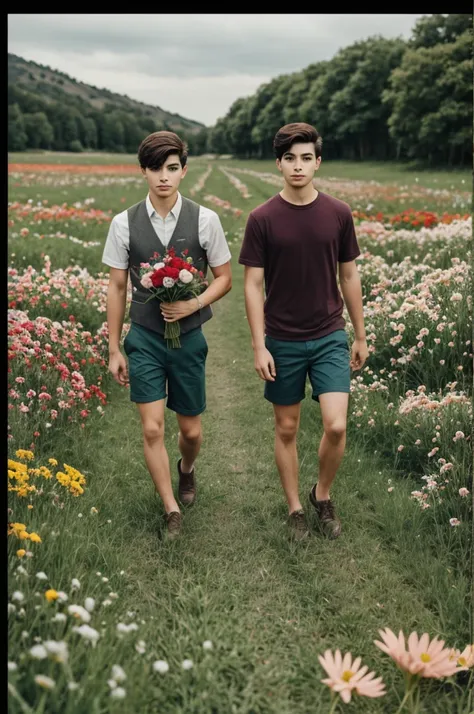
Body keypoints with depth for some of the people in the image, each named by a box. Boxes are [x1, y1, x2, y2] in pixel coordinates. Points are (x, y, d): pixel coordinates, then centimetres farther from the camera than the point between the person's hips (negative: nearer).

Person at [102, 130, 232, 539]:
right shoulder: (124, 223, -4)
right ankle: (172, 510, 12)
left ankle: (187, 470, 45)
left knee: (191, 429, 11)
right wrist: (114, 350, 3)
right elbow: (116, 288, 2)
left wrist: (194, 305, -17)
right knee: (152, 430, -4)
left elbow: (224, 278, 3)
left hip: (189, 338, 0)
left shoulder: (204, 220, -7)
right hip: (144, 338, 0)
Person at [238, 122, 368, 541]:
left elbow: (349, 276, 7)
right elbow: (253, 284, -5)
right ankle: (295, 508, 27)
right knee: (286, 429, 9)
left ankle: (323, 496, 19)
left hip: (330, 338, 1)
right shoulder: (263, 219, -7)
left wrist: (361, 336, 9)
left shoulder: (339, 214, -1)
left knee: (336, 426, -8)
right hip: (283, 342, -1)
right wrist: (259, 346, -9)